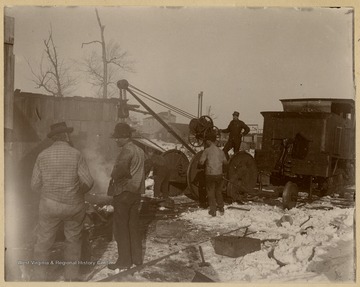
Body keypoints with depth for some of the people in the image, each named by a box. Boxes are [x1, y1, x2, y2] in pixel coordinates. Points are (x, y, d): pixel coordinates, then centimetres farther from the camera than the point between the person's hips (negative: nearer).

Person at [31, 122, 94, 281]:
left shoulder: (43, 155, -6)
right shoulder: (76, 155, -10)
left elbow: (35, 185, -4)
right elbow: (88, 182, -12)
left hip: (50, 205, 0)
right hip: (74, 206, 0)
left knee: (44, 240, 14)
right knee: (73, 240, 17)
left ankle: (40, 277, 19)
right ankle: (72, 276, 25)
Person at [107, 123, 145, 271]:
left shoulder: (127, 150, -16)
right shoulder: (140, 151, 13)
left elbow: (120, 170, -31)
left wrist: (114, 176, -12)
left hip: (123, 193, -9)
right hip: (136, 192, 9)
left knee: (122, 229, 1)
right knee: (134, 227, 16)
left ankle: (124, 261, 8)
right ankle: (137, 258, 24)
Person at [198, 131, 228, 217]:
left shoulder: (207, 150, -10)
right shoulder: (220, 151, 5)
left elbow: (201, 162, -15)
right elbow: (225, 163, 14)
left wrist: (206, 162, 8)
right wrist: (223, 171, 31)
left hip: (210, 174, -4)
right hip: (219, 174, 4)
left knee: (211, 193, 7)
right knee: (218, 192, 20)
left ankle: (213, 211, 9)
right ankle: (221, 209, 26)